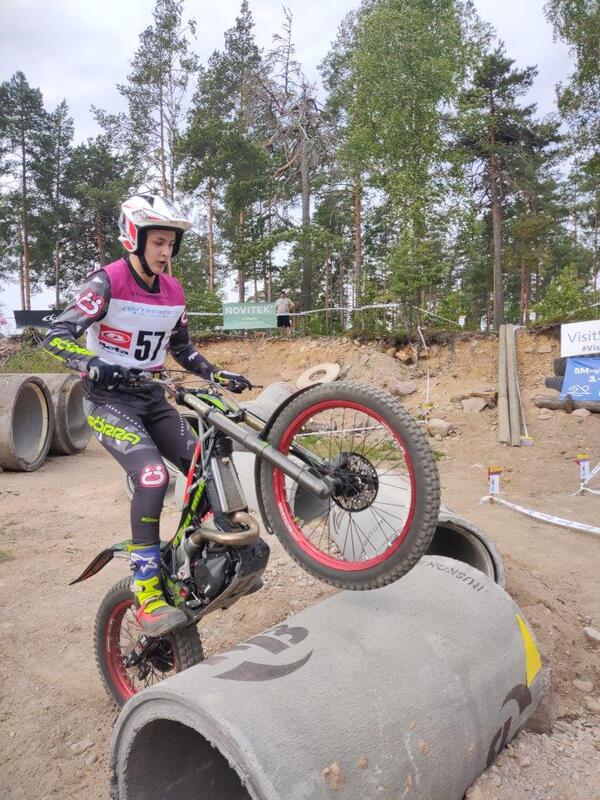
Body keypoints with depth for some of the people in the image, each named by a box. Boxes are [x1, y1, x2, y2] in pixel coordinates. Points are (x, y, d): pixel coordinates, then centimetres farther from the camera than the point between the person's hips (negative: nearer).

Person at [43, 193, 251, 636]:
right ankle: (146, 591, -16)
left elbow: (182, 348, 18)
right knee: (153, 476, -27)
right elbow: (56, 336, -19)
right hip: (109, 400, -6)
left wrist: (218, 375, 5)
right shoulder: (107, 281, -12)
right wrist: (92, 365, -38)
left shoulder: (173, 291, 7)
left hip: (152, 398, 6)